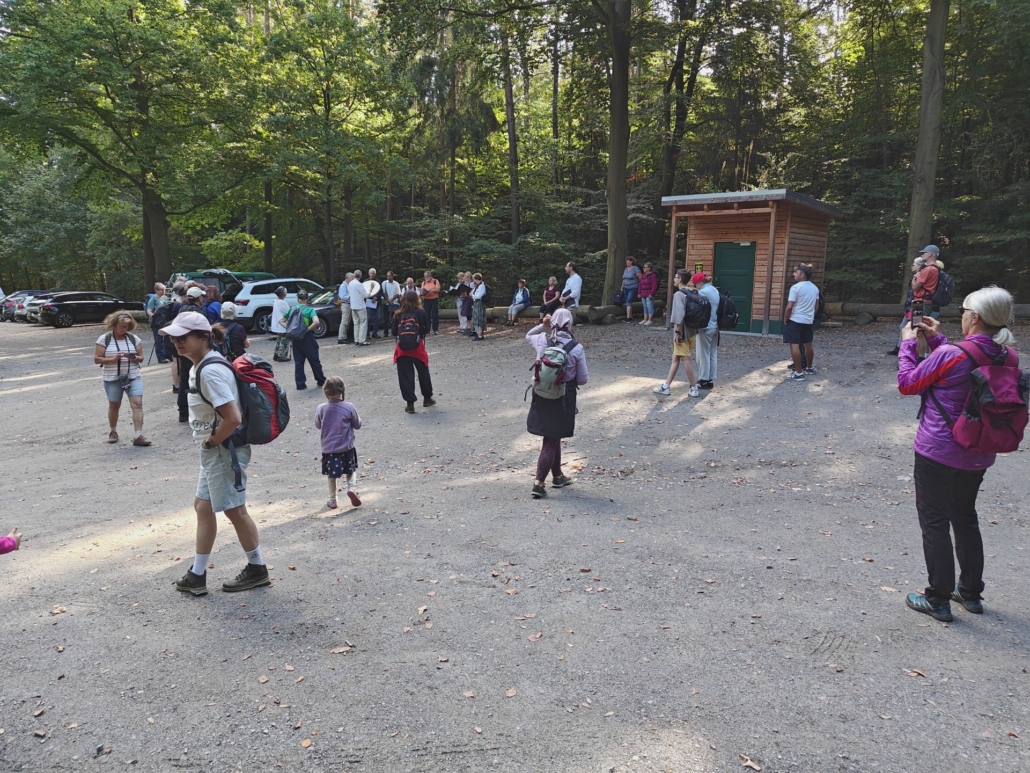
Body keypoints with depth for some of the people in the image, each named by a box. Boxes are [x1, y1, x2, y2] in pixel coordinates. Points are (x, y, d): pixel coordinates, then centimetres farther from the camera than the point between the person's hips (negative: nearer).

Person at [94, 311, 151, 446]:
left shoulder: (134, 338, 2)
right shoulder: (104, 339, -4)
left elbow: (141, 358, 6)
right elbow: (97, 359, -5)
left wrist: (134, 358, -17)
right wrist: (113, 359, -21)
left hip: (133, 377, 1)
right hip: (112, 379, -1)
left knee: (137, 403, -11)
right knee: (114, 405, 12)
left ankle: (138, 436, -12)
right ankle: (113, 432, 34)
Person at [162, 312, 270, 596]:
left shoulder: (211, 371, -24)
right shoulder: (199, 366, 8)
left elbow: (233, 418, -31)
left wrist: (210, 441, -15)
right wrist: (209, 443, 12)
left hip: (224, 450, -10)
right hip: (213, 451, 10)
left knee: (235, 510, 4)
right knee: (203, 506, 16)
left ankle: (257, 569, 22)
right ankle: (197, 576, 28)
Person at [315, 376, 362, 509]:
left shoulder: (321, 409, -11)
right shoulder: (349, 407, -14)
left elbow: (318, 426, 6)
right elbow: (357, 425, -1)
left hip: (328, 448, 1)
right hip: (347, 448, -1)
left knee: (331, 475, 16)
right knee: (351, 470, 19)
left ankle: (332, 500, 21)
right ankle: (351, 487, -5)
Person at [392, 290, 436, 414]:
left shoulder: (398, 315, -2)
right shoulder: (422, 313, -3)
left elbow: (394, 334, 1)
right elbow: (426, 332, 2)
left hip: (402, 349, 0)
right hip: (418, 348, 0)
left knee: (405, 376, 6)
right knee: (423, 373, 18)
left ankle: (410, 403, 6)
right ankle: (427, 398, 33)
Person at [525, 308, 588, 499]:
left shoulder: (541, 340, -6)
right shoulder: (577, 348, -14)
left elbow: (528, 336, 20)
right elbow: (583, 379, -8)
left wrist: (542, 326, 7)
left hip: (541, 395, 4)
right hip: (563, 399, -4)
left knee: (552, 438, 21)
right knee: (551, 442, 4)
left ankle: (557, 477, 35)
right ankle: (538, 483, 1)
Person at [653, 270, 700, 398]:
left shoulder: (679, 294, -15)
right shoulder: (693, 293, 9)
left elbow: (679, 316, -23)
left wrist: (677, 332, -17)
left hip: (683, 332, -8)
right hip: (692, 331, 8)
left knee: (685, 360, 0)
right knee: (675, 358, 13)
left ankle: (694, 388, 4)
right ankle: (666, 386, 18)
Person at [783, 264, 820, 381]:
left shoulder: (795, 287, -15)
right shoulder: (815, 288, 9)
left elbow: (789, 307, -18)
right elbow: (816, 305, 16)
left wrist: (785, 320, -7)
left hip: (795, 320, -8)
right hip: (809, 321, 8)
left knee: (794, 345, -8)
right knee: (808, 345, 20)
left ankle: (799, 373, -11)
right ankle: (809, 368, 37)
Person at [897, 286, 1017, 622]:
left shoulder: (950, 355, -23)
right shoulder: (1007, 357, -2)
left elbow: (907, 383, -11)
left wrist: (908, 343, 0)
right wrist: (936, 340, 13)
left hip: (937, 453, -7)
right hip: (978, 455, 7)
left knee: (934, 522, 6)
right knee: (965, 518, 23)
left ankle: (938, 600, 14)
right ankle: (971, 592, 34)